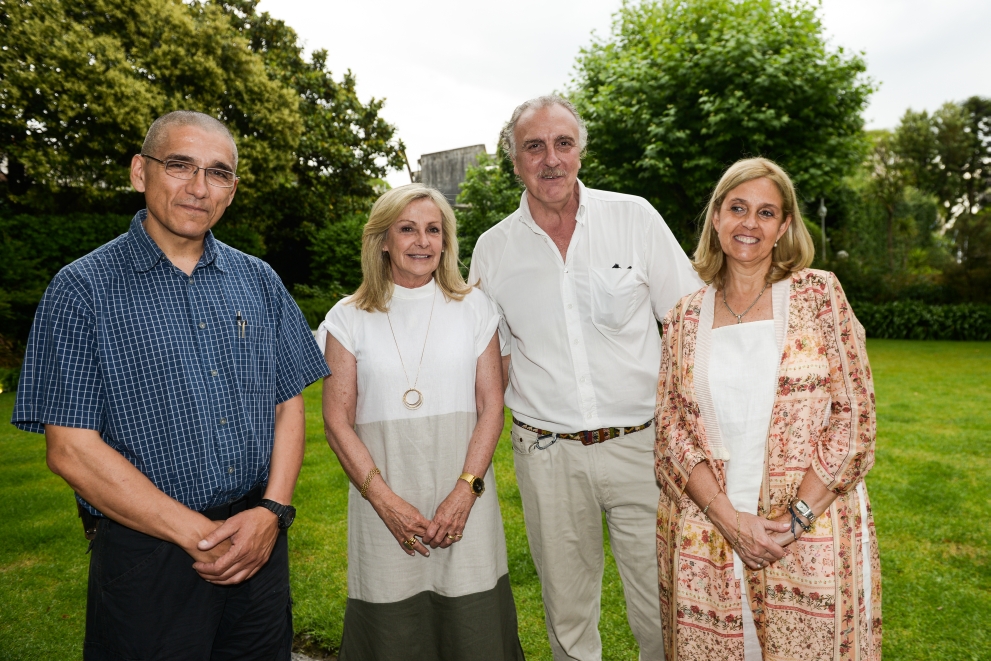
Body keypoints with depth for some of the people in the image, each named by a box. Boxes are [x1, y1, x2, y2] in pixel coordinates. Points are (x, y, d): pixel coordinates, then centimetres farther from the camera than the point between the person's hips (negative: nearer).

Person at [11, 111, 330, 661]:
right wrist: (201, 536, -13)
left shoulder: (259, 281, 5)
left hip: (260, 544, 4)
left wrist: (272, 511, -8)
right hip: (147, 556, -4)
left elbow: (288, 404, 6)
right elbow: (71, 450, -11)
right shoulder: (82, 289, -7)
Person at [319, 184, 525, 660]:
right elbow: (338, 421, 0)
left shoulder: (473, 307, 5)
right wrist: (386, 500, -9)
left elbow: (491, 408, 2)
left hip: (463, 499, 1)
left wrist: (464, 492, -8)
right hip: (384, 500, 0)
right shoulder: (349, 318, 3)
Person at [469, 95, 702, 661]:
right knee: (568, 613, 16)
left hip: (640, 444, -1)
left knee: (662, 611, 9)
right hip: (546, 453, 2)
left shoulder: (634, 217, -2)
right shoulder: (494, 248, 3)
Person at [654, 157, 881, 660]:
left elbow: (854, 415, -4)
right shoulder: (685, 317, 4)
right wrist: (730, 519, -11)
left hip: (813, 534, -1)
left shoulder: (818, 294, 0)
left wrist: (796, 518, -12)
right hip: (707, 533, 2)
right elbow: (671, 432, 1)